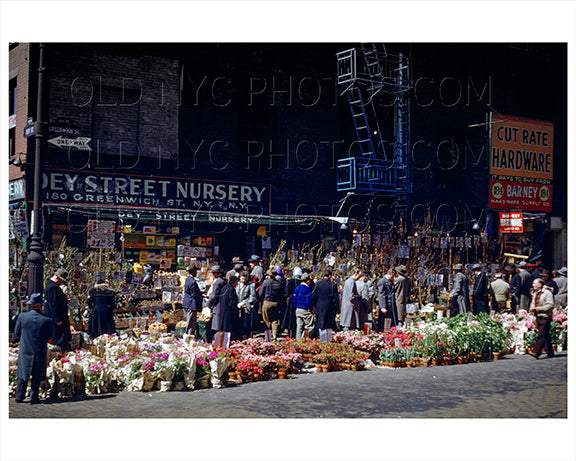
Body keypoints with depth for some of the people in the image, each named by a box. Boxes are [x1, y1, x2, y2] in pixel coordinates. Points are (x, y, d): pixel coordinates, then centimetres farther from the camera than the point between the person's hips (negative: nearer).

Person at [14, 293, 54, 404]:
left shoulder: (22, 317, -10)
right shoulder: (47, 320, -13)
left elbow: (17, 332, 4)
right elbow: (50, 336, 1)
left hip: (24, 350, 2)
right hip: (40, 352, -2)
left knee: (22, 374, 15)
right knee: (37, 376, 10)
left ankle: (19, 396, 17)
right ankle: (34, 397, 11)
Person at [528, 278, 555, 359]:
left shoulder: (547, 293, -9)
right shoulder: (535, 293, 17)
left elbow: (551, 305, -15)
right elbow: (533, 303, 27)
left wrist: (540, 308, -20)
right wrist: (532, 308, 5)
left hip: (545, 316, -8)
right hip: (538, 317, 8)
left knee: (541, 335, -12)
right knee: (546, 336, 11)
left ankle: (536, 352, -18)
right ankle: (550, 353, 16)